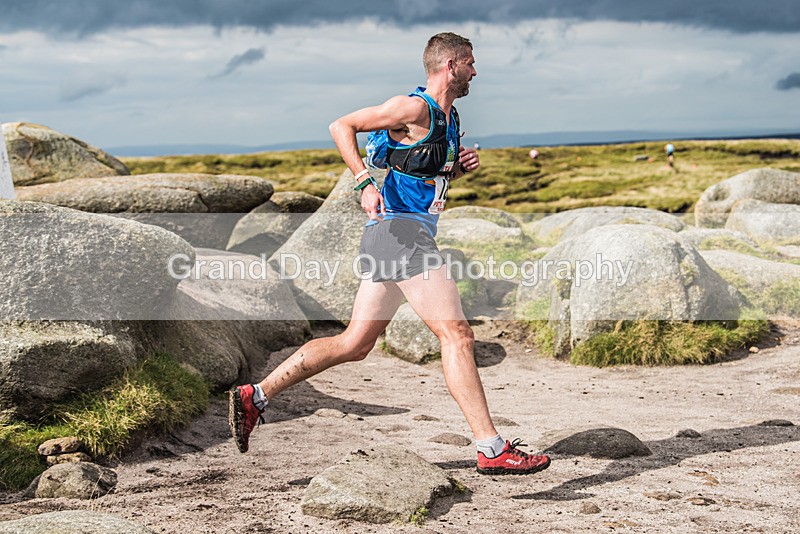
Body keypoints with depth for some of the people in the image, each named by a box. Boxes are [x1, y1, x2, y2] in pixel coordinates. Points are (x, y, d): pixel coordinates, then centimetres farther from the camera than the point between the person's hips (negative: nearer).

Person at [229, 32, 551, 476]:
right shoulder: (415, 108, -7)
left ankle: (256, 396, 17)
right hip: (400, 228, -10)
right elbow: (342, 127, -9)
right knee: (456, 334, -12)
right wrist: (364, 182, -20)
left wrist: (460, 167, 12)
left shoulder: (449, 118, 21)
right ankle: (491, 449, -12)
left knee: (354, 344, 11)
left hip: (391, 238, 10)